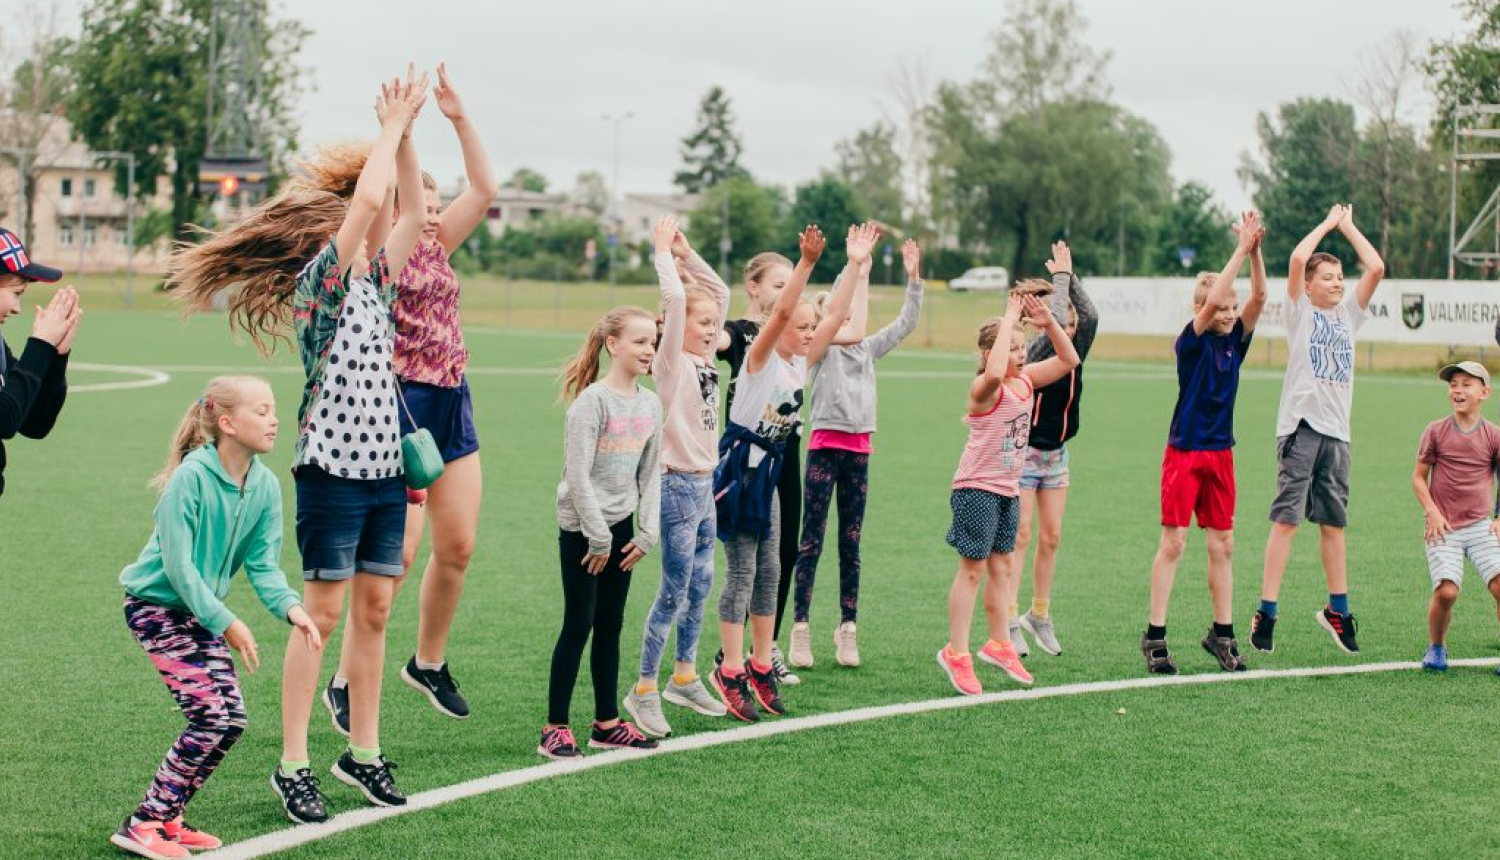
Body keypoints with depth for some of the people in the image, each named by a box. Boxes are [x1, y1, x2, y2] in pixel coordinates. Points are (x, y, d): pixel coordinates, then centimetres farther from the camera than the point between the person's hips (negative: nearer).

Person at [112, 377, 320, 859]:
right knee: (211, 714, -16)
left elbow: (263, 564, -3)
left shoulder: (265, 486, -3)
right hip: (155, 606, -8)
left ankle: (167, 819, 16)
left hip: (201, 610, 8)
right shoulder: (191, 477, -23)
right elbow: (178, 565, -23)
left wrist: (290, 607, -21)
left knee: (231, 718, 3)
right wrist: (226, 623, -25)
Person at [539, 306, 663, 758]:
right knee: (578, 625, -5)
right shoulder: (592, 400, -14)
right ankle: (555, 729, 1)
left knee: (610, 625, 12)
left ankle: (606, 722, 20)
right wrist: (598, 536, -15)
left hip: (620, 525, 7)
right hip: (582, 528, -7)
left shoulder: (650, 403, 7)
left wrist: (647, 532, 3)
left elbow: (650, 473, 11)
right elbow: (578, 475, -17)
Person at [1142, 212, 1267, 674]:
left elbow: (1259, 296, -5)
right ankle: (1155, 636, 0)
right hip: (1184, 452, -5)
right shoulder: (1193, 341, -9)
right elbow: (1211, 299, -25)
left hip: (1220, 454, 6)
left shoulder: (1236, 340, 5)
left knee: (1223, 544, 8)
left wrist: (1255, 250, -17)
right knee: (1173, 542, -4)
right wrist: (1241, 249, -24)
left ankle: (1222, 632, 16)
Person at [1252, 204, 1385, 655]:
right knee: (1286, 519, -8)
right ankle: (1265, 613, -7)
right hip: (1300, 426, -5)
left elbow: (1376, 268, 6)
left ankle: (1337, 610, 19)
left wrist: (1349, 226, 12)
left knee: (1334, 523, 10)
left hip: (1337, 431, 5)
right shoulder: (1300, 310, 3)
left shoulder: (1348, 312, 16)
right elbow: (1297, 259, -12)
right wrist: (1328, 223, 1)